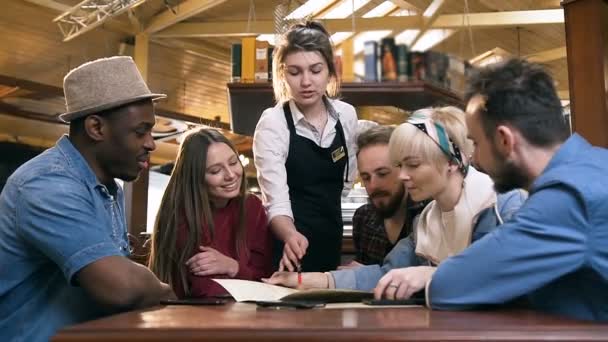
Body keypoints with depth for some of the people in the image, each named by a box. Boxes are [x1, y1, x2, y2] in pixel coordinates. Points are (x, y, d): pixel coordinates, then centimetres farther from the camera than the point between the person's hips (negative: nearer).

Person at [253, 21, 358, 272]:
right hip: (290, 242, -5)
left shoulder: (346, 115, -3)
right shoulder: (272, 123, -18)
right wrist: (291, 237, -43)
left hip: (331, 239, 5)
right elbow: (276, 201, -26)